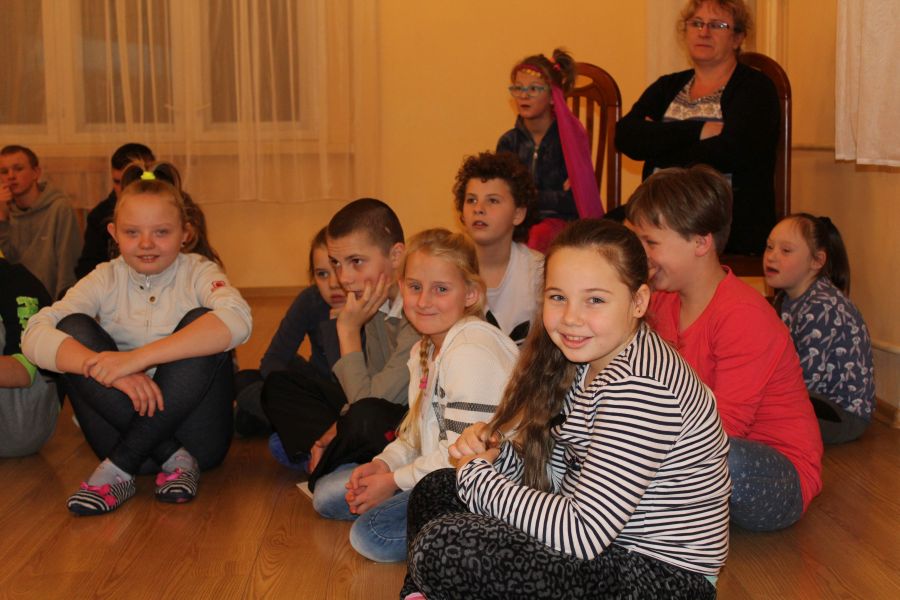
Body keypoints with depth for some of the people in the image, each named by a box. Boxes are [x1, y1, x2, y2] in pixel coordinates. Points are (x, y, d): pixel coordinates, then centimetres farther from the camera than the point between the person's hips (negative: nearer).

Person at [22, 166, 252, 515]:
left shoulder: (198, 273, -4)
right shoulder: (106, 280, 1)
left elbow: (236, 320, -29)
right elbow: (36, 335, -17)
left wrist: (138, 357, -37)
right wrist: (112, 373, -35)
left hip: (190, 426, -2)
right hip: (121, 421, 2)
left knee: (200, 320, -23)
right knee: (73, 329, -16)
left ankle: (120, 467, -24)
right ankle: (173, 460, -22)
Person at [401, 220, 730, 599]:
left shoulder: (639, 386, -27)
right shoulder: (587, 359, 4)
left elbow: (585, 533, -28)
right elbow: (556, 476, 11)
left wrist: (477, 478, -17)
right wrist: (495, 454, -9)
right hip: (604, 549, 10)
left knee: (443, 548, -23)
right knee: (434, 492, 13)